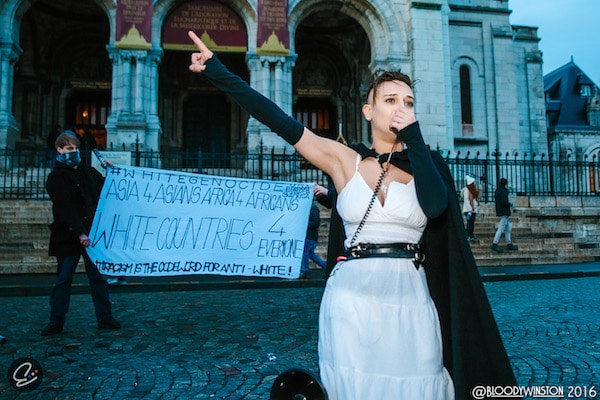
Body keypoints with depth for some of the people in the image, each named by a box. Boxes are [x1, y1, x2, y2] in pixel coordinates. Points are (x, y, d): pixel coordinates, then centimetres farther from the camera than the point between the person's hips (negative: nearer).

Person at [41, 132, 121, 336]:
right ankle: (56, 322, 15)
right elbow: (65, 209, -16)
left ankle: (105, 318, 13)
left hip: (92, 234, 4)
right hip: (68, 236, -4)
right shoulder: (56, 178, -5)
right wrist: (80, 234, -24)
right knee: (63, 279, 4)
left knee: (98, 277, 6)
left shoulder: (89, 172, 11)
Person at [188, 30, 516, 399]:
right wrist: (218, 72, -9)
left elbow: (435, 206, -16)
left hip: (409, 300, 1)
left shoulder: (424, 163, 6)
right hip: (352, 298, -1)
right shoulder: (343, 160, 3)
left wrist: (413, 138, -10)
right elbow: (279, 121, -5)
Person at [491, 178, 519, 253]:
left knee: (508, 228, 14)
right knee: (501, 229, -9)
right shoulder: (502, 191, -16)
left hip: (503, 213, 10)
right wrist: (510, 204, -5)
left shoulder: (498, 191, 14)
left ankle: (509, 244, 17)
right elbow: (504, 202, -23)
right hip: (504, 213, -10)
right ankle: (494, 244, -8)